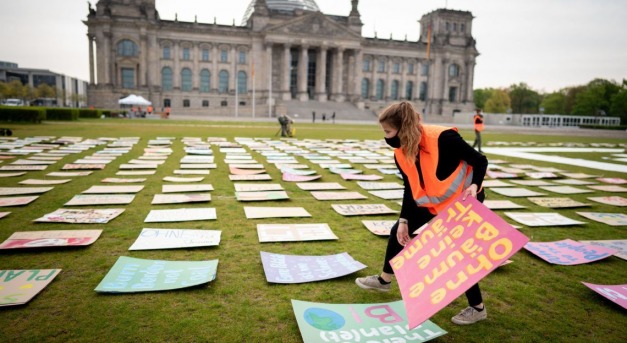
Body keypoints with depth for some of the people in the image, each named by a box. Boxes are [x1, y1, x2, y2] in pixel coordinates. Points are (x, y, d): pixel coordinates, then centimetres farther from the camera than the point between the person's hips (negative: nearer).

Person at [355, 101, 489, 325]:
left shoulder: (443, 139, -32)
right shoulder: (400, 153, -11)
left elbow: (479, 161, -20)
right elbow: (410, 188, -1)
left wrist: (474, 186, -36)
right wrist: (403, 220, -5)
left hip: (462, 200, -7)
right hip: (432, 200, 7)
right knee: (398, 231, 10)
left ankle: (477, 308, 19)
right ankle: (384, 280, 31)